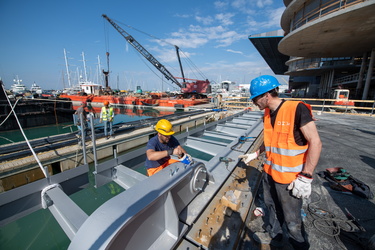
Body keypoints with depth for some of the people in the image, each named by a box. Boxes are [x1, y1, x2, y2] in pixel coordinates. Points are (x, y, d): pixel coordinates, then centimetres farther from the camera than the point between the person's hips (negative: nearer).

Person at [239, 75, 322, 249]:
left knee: (291, 219, 11)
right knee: (272, 207, 24)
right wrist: (255, 154, 14)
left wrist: (305, 177, -21)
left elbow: (315, 142, -20)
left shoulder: (297, 109, -19)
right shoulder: (267, 114, 3)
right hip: (270, 172, 7)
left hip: (290, 177, -7)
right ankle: (274, 235, 48)